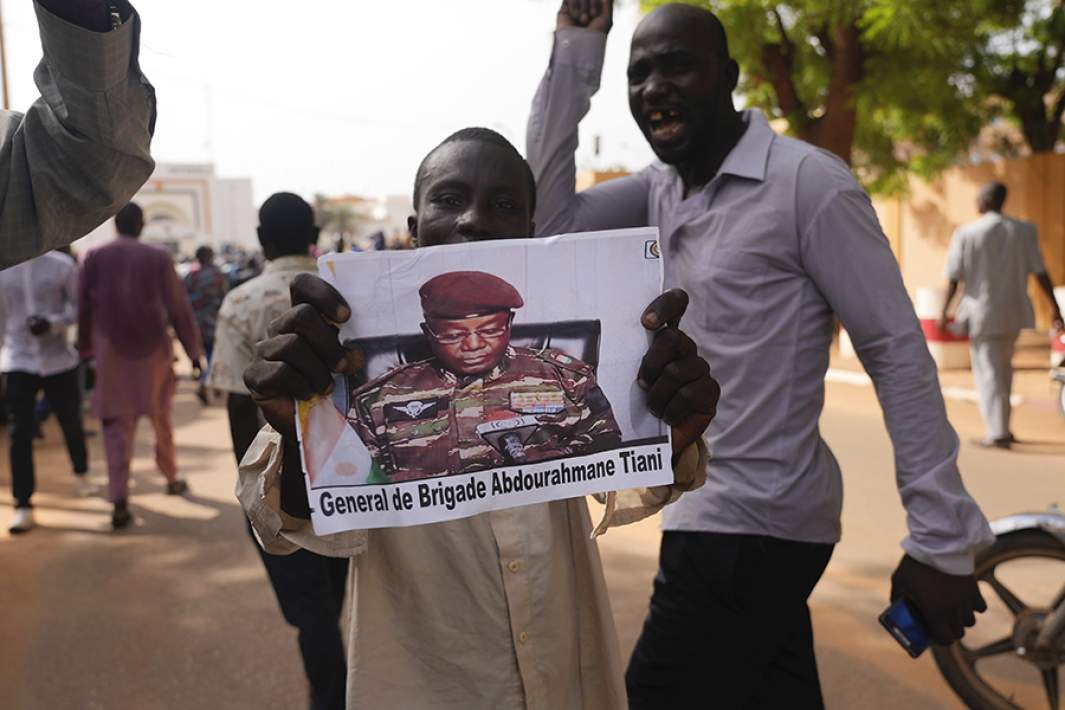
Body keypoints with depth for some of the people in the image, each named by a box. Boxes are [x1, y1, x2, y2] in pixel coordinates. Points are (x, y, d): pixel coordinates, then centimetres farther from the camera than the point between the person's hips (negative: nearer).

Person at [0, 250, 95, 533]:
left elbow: (79, 307, -5)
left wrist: (52, 322, -21)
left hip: (59, 360, 0)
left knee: (71, 423, 13)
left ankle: (82, 474, 40)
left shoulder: (62, 265, -4)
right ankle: (23, 506, 1)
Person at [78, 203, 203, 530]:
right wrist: (194, 350, 2)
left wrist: (86, 348, 10)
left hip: (111, 351, 0)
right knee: (161, 417, 19)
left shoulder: (94, 258, 0)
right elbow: (178, 308, -4)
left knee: (117, 425, 2)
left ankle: (120, 501, -6)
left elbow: (84, 307, 2)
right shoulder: (158, 258, -4)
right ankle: (171, 478, 33)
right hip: (153, 347, 0)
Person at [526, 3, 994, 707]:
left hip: (751, 525, -7)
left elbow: (898, 354, -15)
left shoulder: (807, 182, -15)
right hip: (718, 514, 7)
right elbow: (549, 218, 0)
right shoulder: (661, 187, 7)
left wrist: (943, 542, -16)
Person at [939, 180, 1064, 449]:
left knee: (988, 373, 2)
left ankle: (998, 433, -3)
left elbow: (954, 278, -9)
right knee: (1003, 366, 21)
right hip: (1013, 311, 4)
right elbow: (1040, 272, -2)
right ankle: (1001, 426, 26)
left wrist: (944, 311, -1)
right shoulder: (1024, 230, -2)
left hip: (981, 313, -3)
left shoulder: (966, 233, -10)